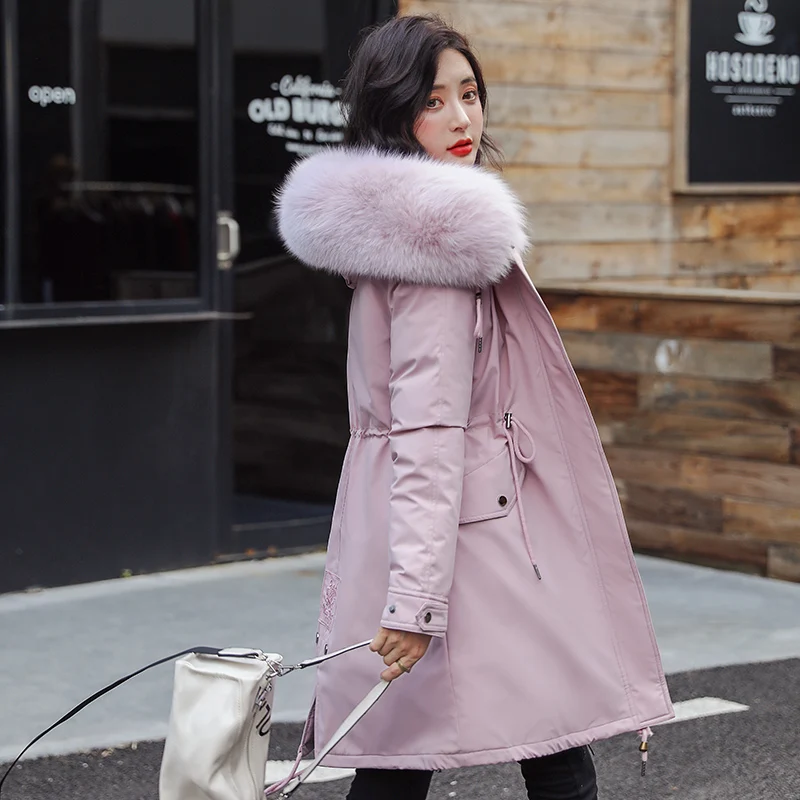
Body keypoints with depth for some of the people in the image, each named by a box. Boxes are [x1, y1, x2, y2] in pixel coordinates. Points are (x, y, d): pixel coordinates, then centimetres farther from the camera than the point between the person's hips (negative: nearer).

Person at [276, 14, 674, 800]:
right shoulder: (446, 234, -15)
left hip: (386, 522, 9)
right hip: (472, 528, -9)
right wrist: (417, 597, -25)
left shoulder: (383, 221, 15)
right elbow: (429, 428, -22)